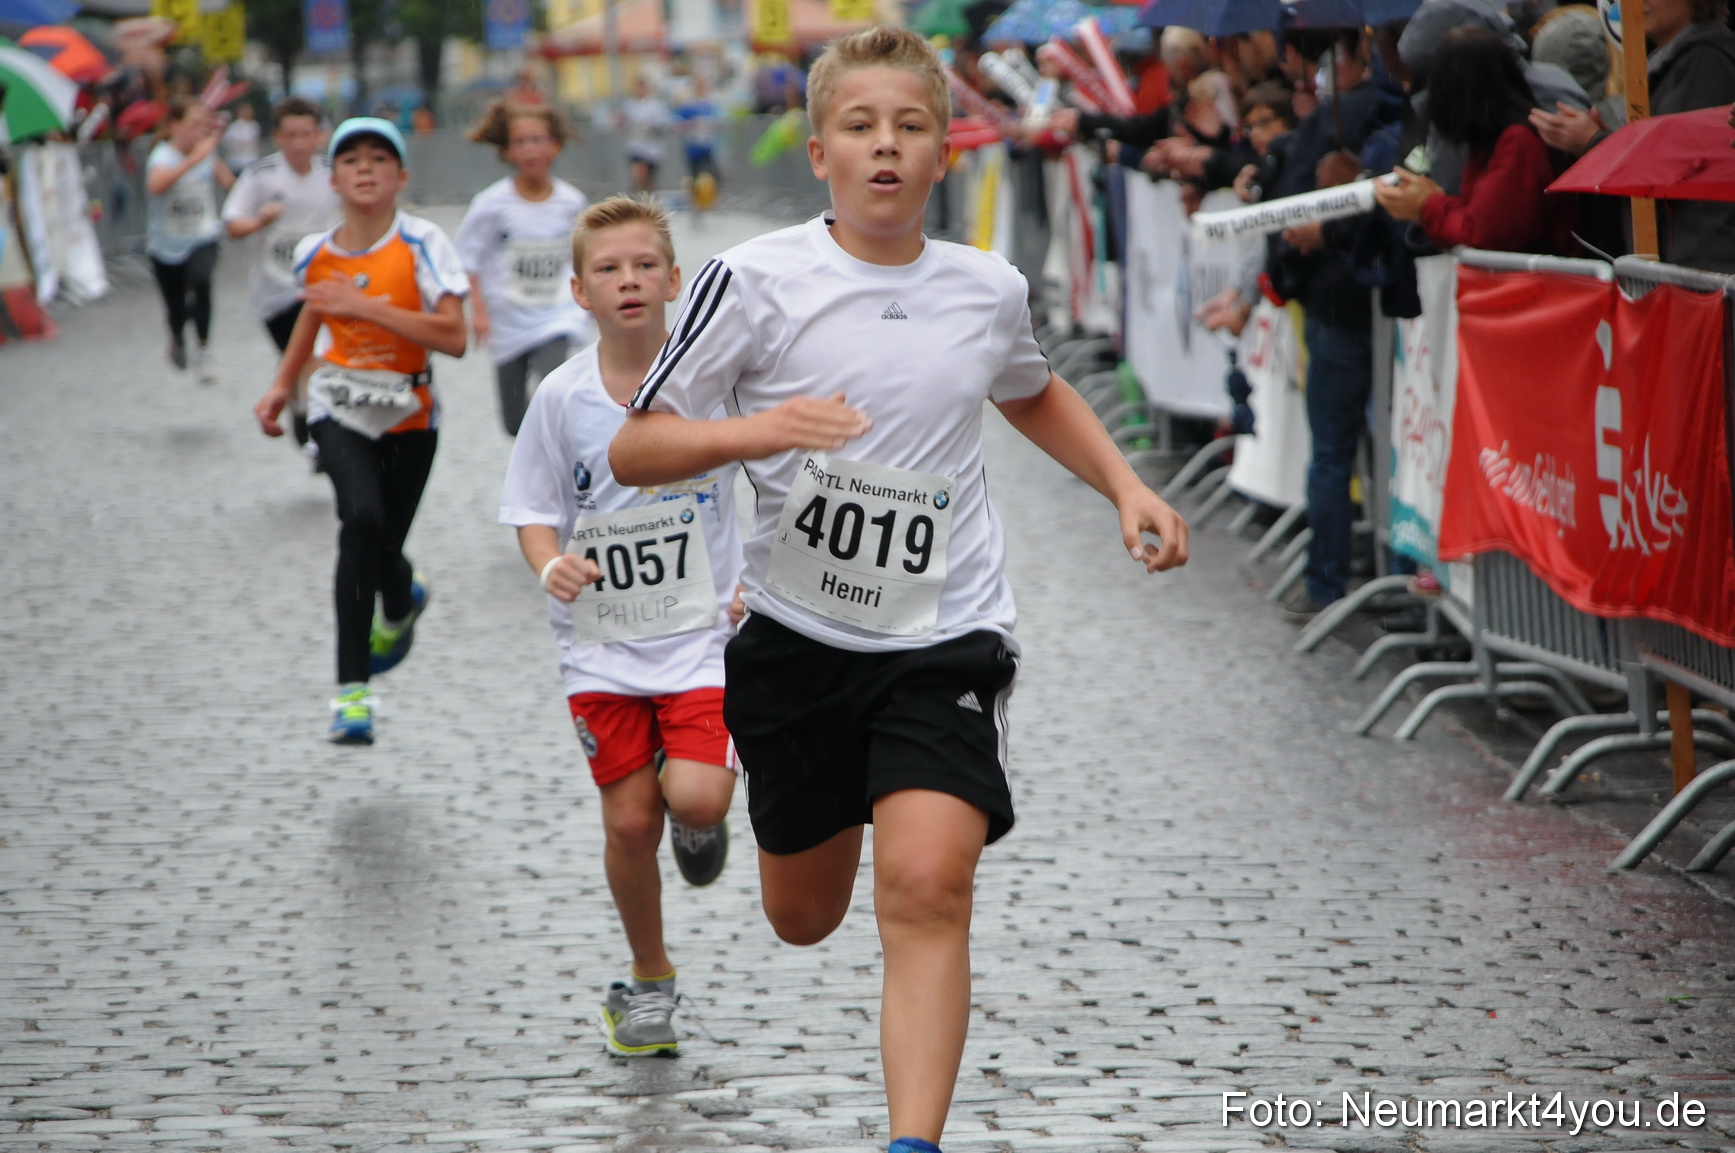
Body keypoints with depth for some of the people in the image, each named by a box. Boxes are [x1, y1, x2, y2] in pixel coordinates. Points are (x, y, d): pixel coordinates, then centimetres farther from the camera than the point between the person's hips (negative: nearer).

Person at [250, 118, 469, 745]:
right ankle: (352, 688, -20)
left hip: (409, 413, -1)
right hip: (341, 407, 1)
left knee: (379, 548, 6)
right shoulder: (316, 253, 0)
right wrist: (282, 384, 18)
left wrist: (367, 306, -25)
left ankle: (399, 605, 48)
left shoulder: (422, 244, -12)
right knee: (363, 518, -25)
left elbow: (453, 337, -22)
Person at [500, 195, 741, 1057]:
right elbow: (534, 510, 4)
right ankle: (648, 979, 24)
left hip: (704, 630, -1)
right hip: (602, 640, 2)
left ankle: (698, 816, 19)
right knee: (628, 819, 2)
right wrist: (552, 567, -17)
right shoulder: (563, 396, -5)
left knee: (695, 796, -20)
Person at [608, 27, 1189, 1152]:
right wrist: (756, 432, -27)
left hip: (945, 638, 0)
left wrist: (1126, 486, 11)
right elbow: (635, 449, -9)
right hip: (797, 631, 0)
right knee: (803, 917, 15)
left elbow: (1035, 395, 26)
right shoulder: (758, 280, -10)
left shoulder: (990, 290, 1)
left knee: (926, 888, -21)